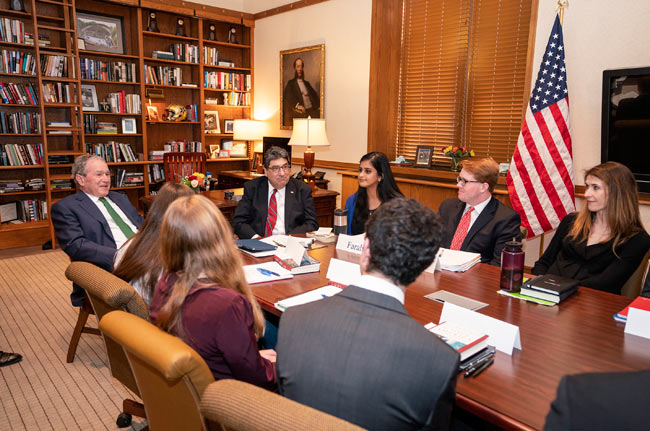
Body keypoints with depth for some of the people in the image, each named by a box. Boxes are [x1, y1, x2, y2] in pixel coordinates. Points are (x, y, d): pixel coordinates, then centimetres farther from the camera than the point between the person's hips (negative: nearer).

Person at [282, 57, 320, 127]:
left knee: (319, 114, -23)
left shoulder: (307, 83, 28)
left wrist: (319, 106, 1)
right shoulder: (291, 83, 12)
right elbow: (287, 97, -5)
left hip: (311, 110, 4)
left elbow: (315, 96, 20)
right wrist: (297, 105, -21)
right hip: (300, 112, -4)